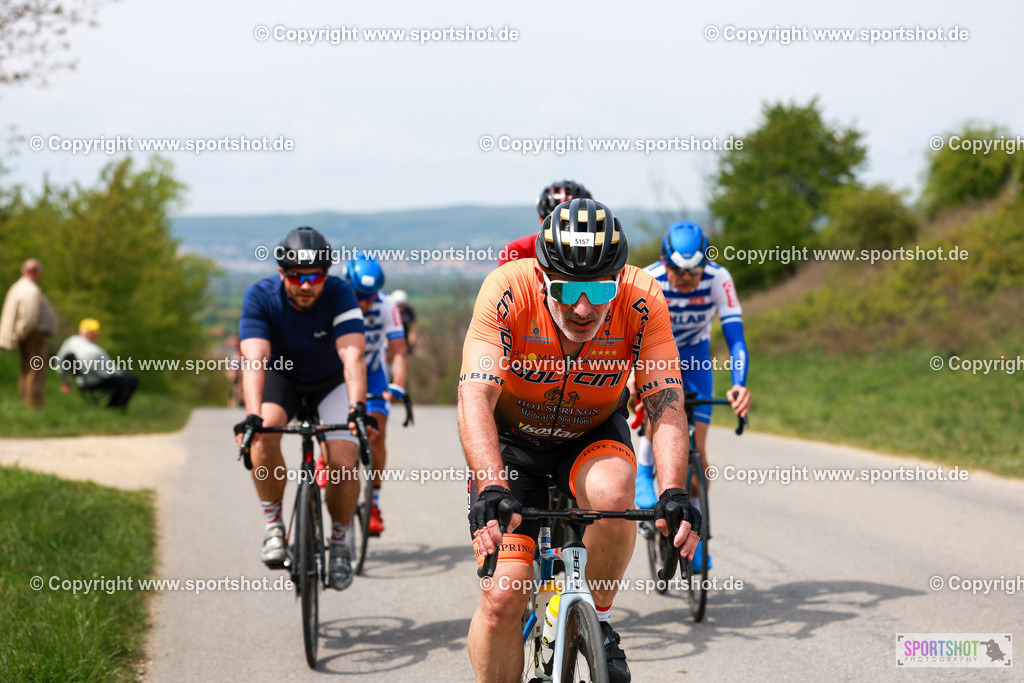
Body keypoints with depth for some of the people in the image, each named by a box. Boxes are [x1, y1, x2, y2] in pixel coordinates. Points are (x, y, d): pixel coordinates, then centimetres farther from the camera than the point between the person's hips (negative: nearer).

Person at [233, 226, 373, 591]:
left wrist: (357, 407, -56)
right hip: (281, 376, 0)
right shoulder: (261, 297, -27)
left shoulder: (339, 294, -28)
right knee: (264, 434, -32)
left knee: (343, 465, -20)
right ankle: (273, 524, -12)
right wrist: (252, 416, -53)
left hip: (331, 381, 0)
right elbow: (254, 359, -38)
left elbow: (352, 356, -38)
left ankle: (339, 541, 8)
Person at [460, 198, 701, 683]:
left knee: (611, 489, -34)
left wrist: (673, 492, -44)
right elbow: (475, 396, -38)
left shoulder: (642, 300, -26)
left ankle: (598, 624, -10)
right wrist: (492, 489, -52)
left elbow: (666, 400, -28)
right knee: (502, 597, -14)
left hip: (593, 436, 1)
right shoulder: (507, 291, -30)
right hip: (514, 440, -1)